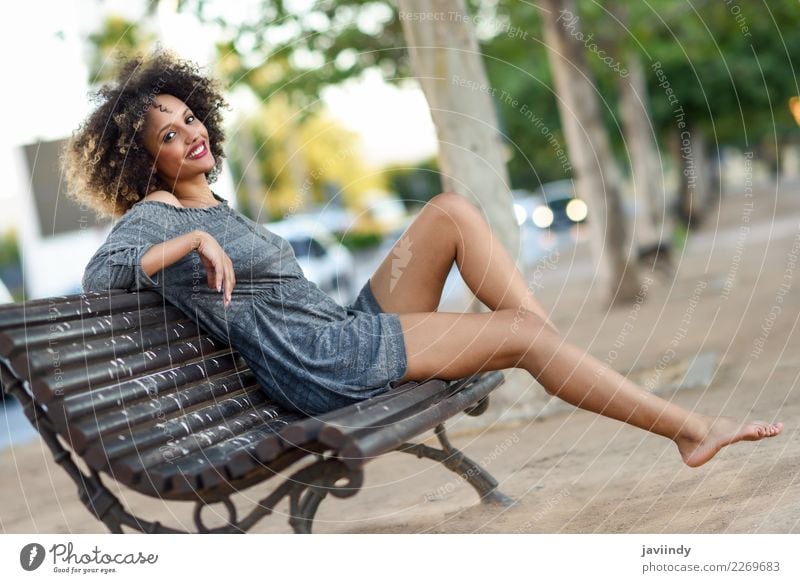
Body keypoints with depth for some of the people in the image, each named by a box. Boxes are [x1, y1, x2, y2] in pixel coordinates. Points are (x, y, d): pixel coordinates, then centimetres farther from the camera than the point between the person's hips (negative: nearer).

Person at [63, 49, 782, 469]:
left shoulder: (216, 205, 20)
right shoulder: (154, 217, -4)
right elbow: (98, 275, -23)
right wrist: (191, 242, -29)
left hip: (348, 327, 9)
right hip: (321, 367, -9)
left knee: (450, 209, -4)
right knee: (520, 330, -15)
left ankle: (564, 352, -8)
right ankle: (690, 428, -9)